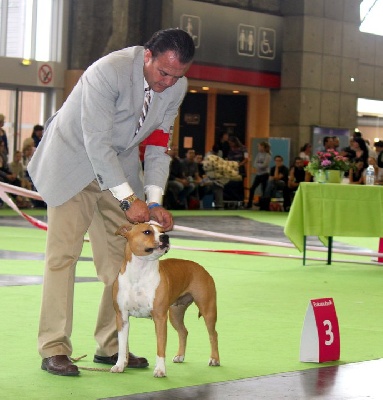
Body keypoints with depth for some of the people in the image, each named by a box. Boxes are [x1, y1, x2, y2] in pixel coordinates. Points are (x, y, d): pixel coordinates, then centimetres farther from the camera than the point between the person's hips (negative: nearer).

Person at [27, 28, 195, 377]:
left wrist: (154, 202, -11)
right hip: (74, 160, -6)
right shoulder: (108, 71, -28)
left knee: (120, 256, 3)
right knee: (63, 253, -10)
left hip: (120, 165, 6)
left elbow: (158, 145, -1)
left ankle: (110, 346, 12)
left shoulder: (176, 86, -8)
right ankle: (54, 349, -7)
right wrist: (129, 199, -30)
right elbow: (96, 142, -29)